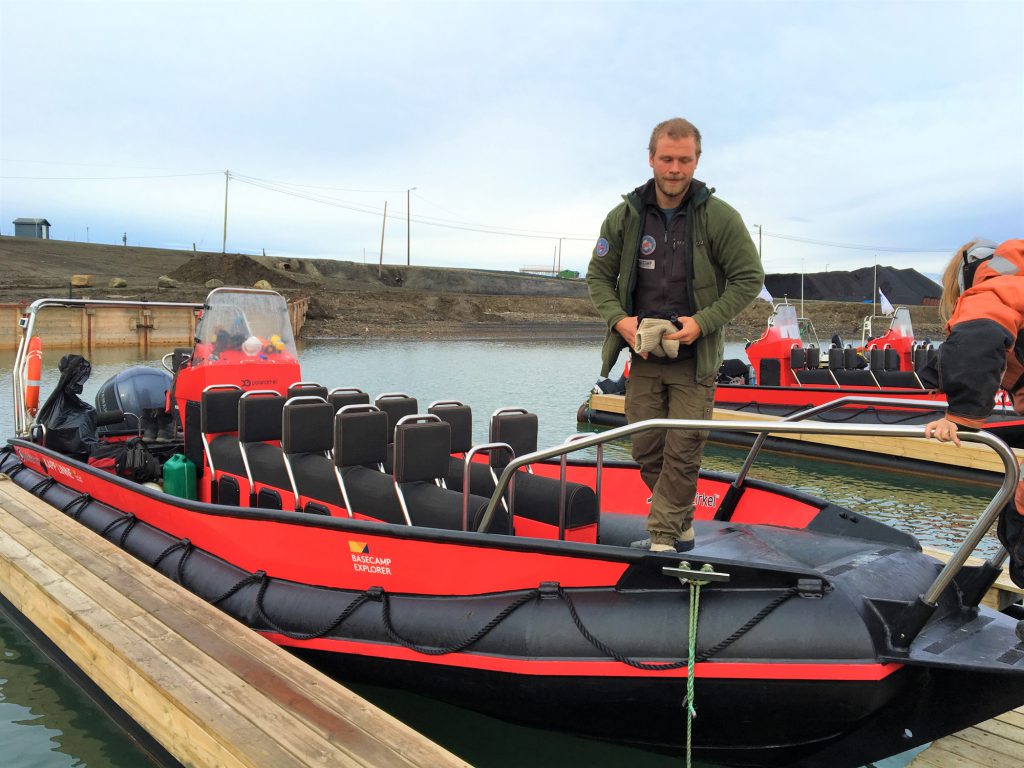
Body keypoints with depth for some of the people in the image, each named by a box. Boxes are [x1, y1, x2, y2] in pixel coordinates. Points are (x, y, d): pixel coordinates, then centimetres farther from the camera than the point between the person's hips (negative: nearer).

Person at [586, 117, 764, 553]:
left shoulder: (719, 217, -7)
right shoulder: (625, 216, 1)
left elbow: (749, 278, -3)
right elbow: (598, 275, 8)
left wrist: (704, 322, -15)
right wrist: (618, 319, -9)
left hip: (695, 357, -3)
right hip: (643, 354, 4)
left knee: (682, 452, -4)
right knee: (646, 450, 9)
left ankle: (663, 538, 7)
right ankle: (681, 528, 27)